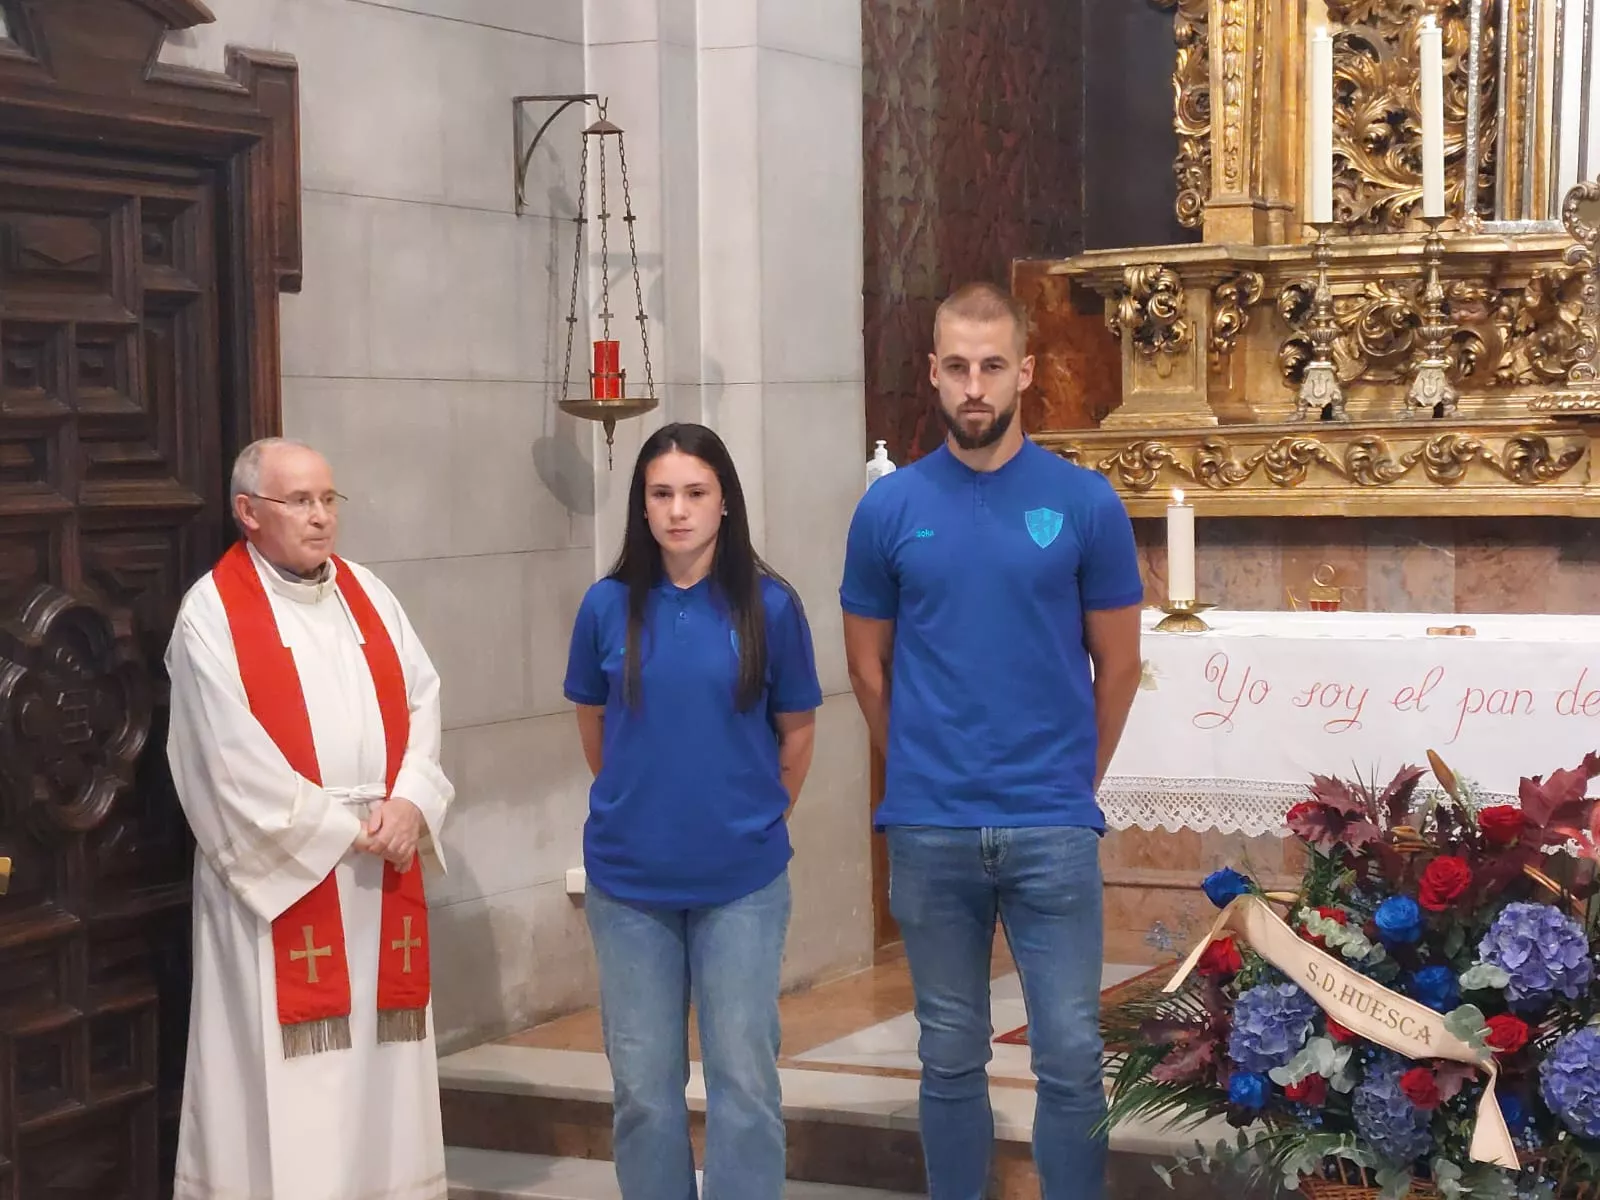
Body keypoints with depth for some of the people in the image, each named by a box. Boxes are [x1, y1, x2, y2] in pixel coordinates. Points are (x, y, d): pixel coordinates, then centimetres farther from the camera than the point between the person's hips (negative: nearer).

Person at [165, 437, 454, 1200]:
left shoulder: (365, 593, 11)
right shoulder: (213, 614, -7)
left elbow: (422, 699, 7)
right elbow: (234, 759, -13)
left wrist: (412, 801, -9)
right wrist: (339, 829, -11)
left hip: (381, 864, 5)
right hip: (279, 867, -5)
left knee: (379, 1044, 9)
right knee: (283, 1064, -4)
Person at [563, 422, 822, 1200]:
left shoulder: (769, 606, -6)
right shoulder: (608, 606, -2)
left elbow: (796, 731, 6)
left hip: (741, 880, -1)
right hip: (628, 880, 2)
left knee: (743, 1078, 4)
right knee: (643, 1085, 9)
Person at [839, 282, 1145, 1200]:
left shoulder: (1086, 504, -2)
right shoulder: (891, 508, 1)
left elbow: (1117, 662, 6)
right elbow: (869, 664, 11)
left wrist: (1073, 781, 11)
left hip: (1052, 827, -1)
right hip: (930, 829, 1)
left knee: (1070, 1055, 1)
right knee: (951, 1056, 12)